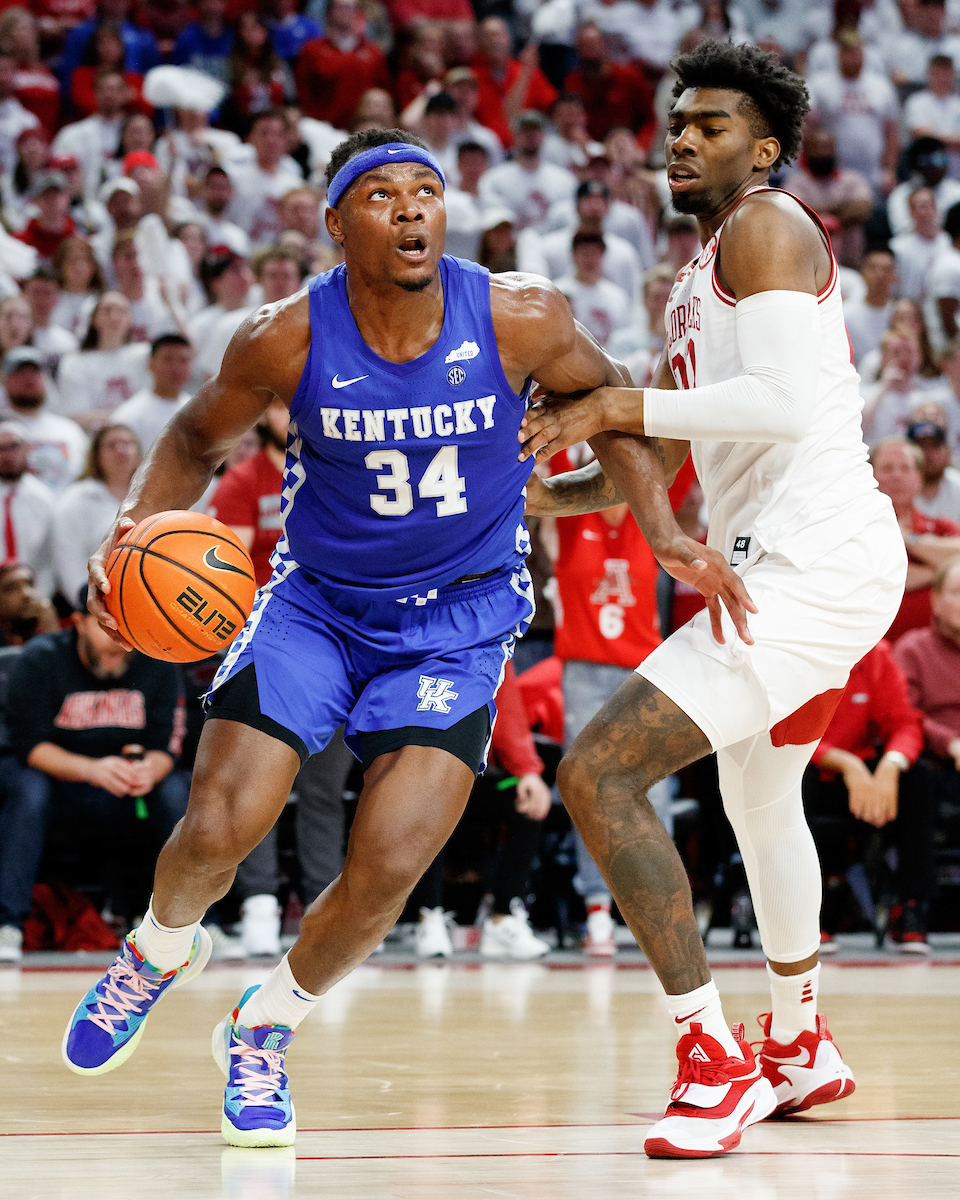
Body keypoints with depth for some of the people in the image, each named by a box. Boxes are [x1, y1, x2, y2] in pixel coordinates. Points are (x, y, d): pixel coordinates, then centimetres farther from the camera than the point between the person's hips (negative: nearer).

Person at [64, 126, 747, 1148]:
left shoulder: (517, 320, -17)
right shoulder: (286, 341, -16)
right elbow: (199, 436, 3)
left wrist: (661, 527, -9)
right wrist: (136, 526, -16)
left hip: (457, 621, 0)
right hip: (315, 603, 0)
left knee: (385, 870, -13)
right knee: (217, 830, -12)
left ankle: (263, 1031, 17)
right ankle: (160, 949, 26)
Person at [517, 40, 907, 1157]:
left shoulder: (765, 225, -10)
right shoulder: (703, 267, 21)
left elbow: (783, 401, -24)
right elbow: (688, 439, 29)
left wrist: (622, 406, -20)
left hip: (813, 563, -11)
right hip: (790, 562, 11)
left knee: (596, 772, -20)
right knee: (759, 800, 32)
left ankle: (713, 1058, -16)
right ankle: (800, 1049, 51)